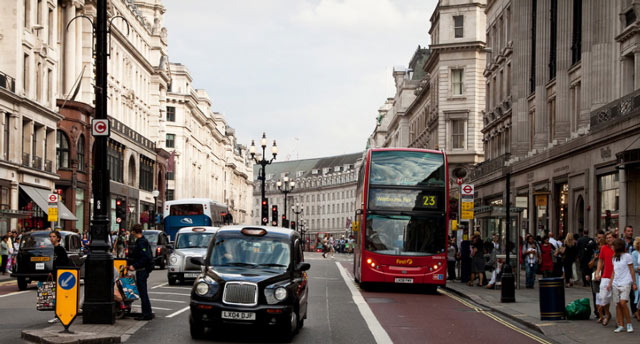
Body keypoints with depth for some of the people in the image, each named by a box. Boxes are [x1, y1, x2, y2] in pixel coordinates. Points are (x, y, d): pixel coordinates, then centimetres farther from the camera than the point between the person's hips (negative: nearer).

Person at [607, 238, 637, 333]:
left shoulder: (627, 256, -3)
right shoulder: (614, 258, 16)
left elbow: (631, 271, -2)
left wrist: (634, 283, -5)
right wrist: (610, 283, 15)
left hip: (625, 283, -6)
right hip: (616, 284, 6)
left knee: (623, 303, -17)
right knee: (618, 304, 2)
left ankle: (629, 324, -7)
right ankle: (621, 326, 6)